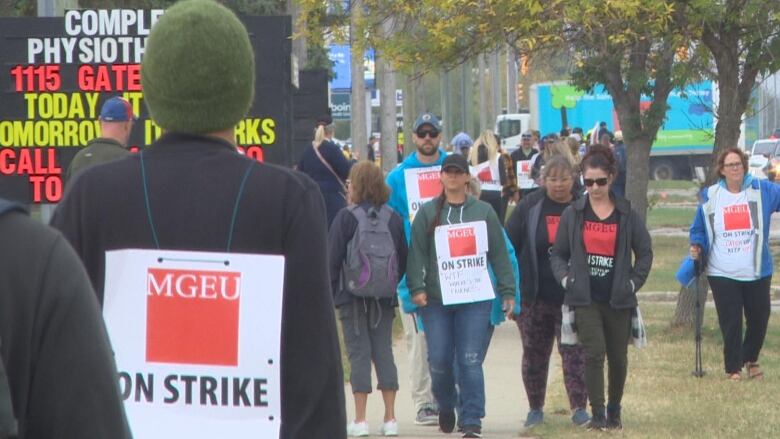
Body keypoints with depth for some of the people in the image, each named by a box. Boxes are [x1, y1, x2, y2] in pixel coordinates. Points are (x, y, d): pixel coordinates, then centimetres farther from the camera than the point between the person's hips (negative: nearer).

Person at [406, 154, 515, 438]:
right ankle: (446, 407, 28)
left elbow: (499, 253, 9)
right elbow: (417, 252, 3)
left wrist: (507, 291, 6)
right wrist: (417, 287, -8)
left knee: (470, 361, -7)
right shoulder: (428, 212, 8)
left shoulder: (483, 212, 9)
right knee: (439, 361, 3)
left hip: (475, 299, -1)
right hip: (436, 299, 1)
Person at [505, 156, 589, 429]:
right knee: (534, 355, 9)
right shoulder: (529, 208, 0)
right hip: (535, 297, 1)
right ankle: (535, 408, 21)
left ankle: (579, 408, -4)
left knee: (575, 353, -6)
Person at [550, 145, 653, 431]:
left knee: (618, 359, 9)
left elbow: (645, 252, 11)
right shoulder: (573, 214, 3)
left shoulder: (627, 214, 2)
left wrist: (634, 282, 1)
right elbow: (558, 254, 11)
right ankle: (597, 415, -8)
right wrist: (565, 278, -5)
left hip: (618, 300, 1)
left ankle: (614, 411, 27)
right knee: (594, 353, -14)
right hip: (585, 298, -1)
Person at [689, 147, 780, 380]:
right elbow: (699, 230, 12)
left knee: (759, 318, 9)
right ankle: (733, 368, 11)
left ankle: (750, 359, 32)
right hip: (723, 273, -1)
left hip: (757, 272, 1)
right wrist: (697, 246, -6)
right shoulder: (710, 196, 3)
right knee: (730, 323, -1)